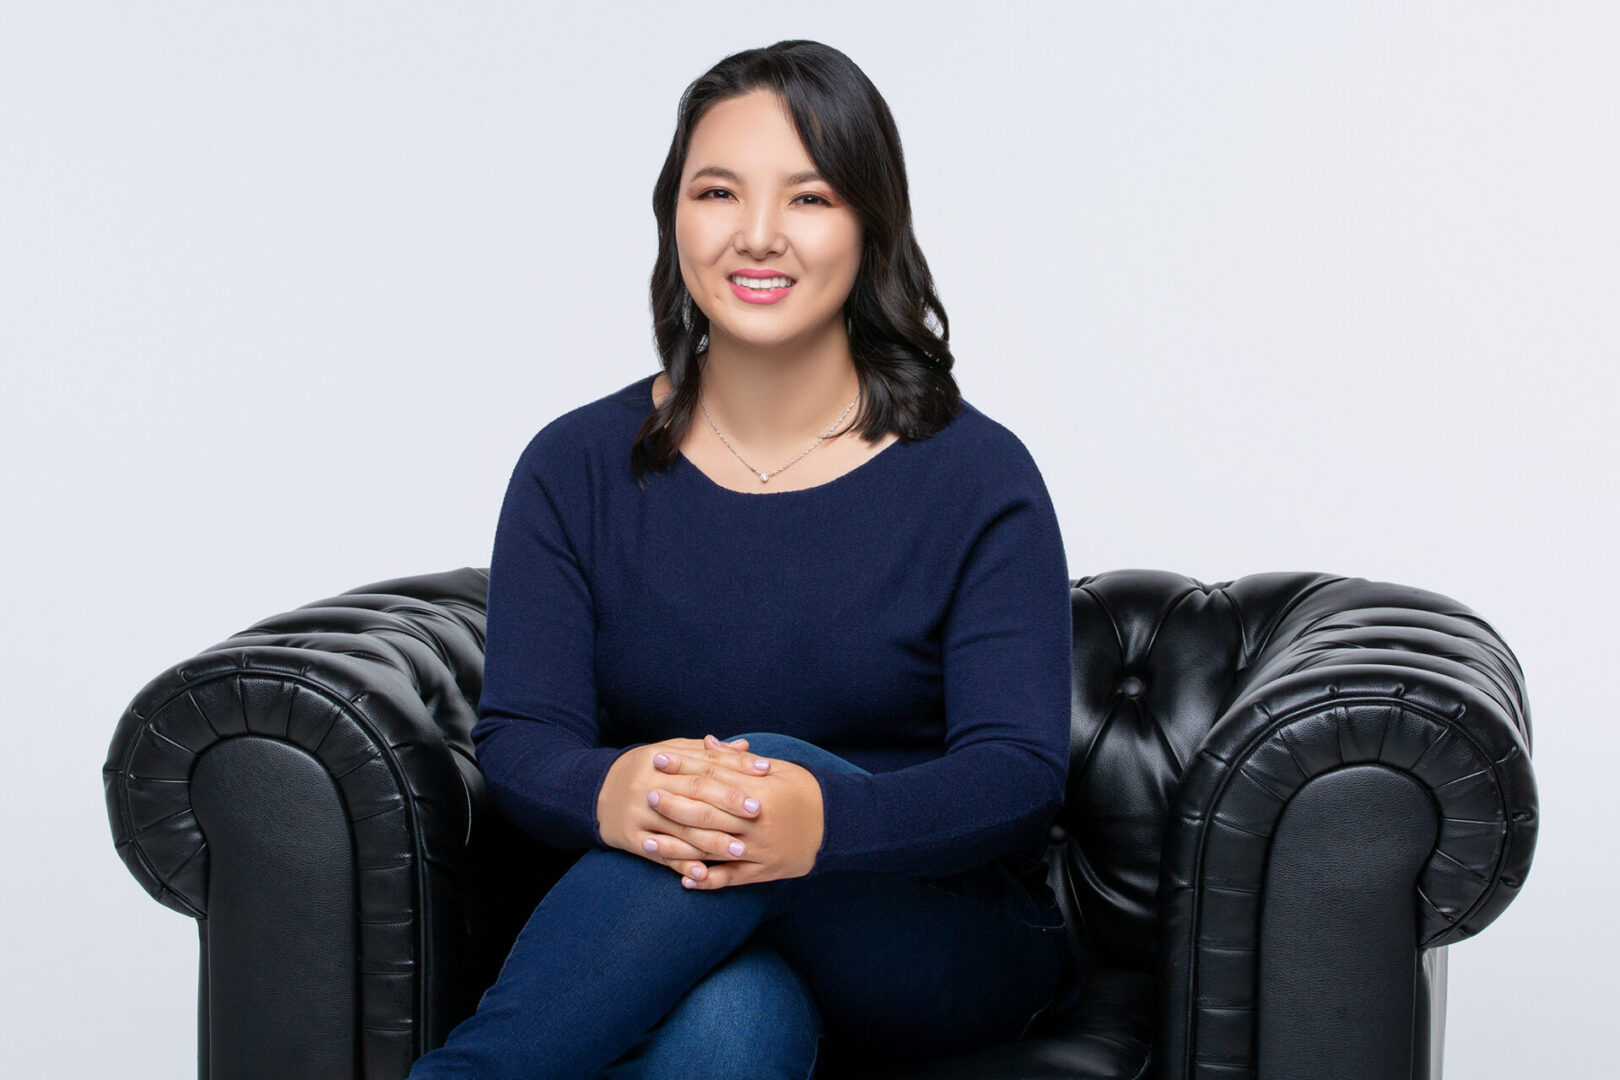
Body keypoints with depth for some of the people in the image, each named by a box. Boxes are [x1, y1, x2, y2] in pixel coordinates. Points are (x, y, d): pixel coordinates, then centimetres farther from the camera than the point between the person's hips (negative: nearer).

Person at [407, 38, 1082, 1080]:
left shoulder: (977, 478, -3)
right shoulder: (576, 468, 3)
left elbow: (1020, 771, -14)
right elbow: (518, 734, -6)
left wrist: (823, 818, -37)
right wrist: (608, 793, -33)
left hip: (952, 944, 0)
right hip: (659, 941, 0)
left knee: (773, 765, -33)